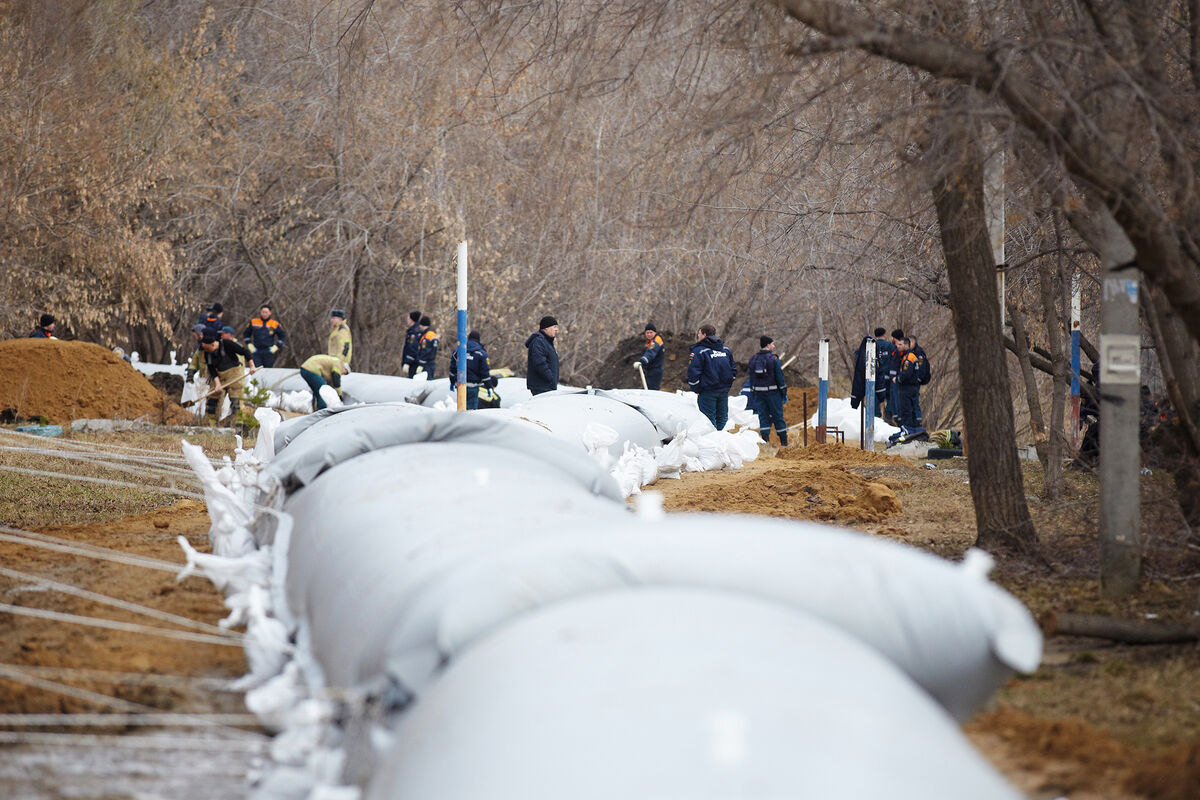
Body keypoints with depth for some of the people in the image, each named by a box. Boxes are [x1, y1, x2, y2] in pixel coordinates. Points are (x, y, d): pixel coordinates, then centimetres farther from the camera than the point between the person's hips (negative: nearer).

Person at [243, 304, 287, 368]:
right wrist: (249, 345, 5)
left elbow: (283, 336, 10)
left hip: (268, 352, 0)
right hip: (256, 351, 0)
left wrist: (276, 347, -1)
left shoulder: (275, 324, 1)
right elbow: (245, 334, 16)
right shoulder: (253, 322, 5)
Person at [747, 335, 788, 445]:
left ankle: (765, 441, -1)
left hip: (758, 392, 4)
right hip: (773, 392, -4)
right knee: (778, 416, 4)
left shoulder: (753, 359, 7)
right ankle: (784, 441, 8)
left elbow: (751, 378, 10)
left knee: (763, 416, 7)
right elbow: (780, 377, -9)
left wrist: (753, 394, 15)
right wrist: (784, 393, -3)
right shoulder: (773, 358, -9)